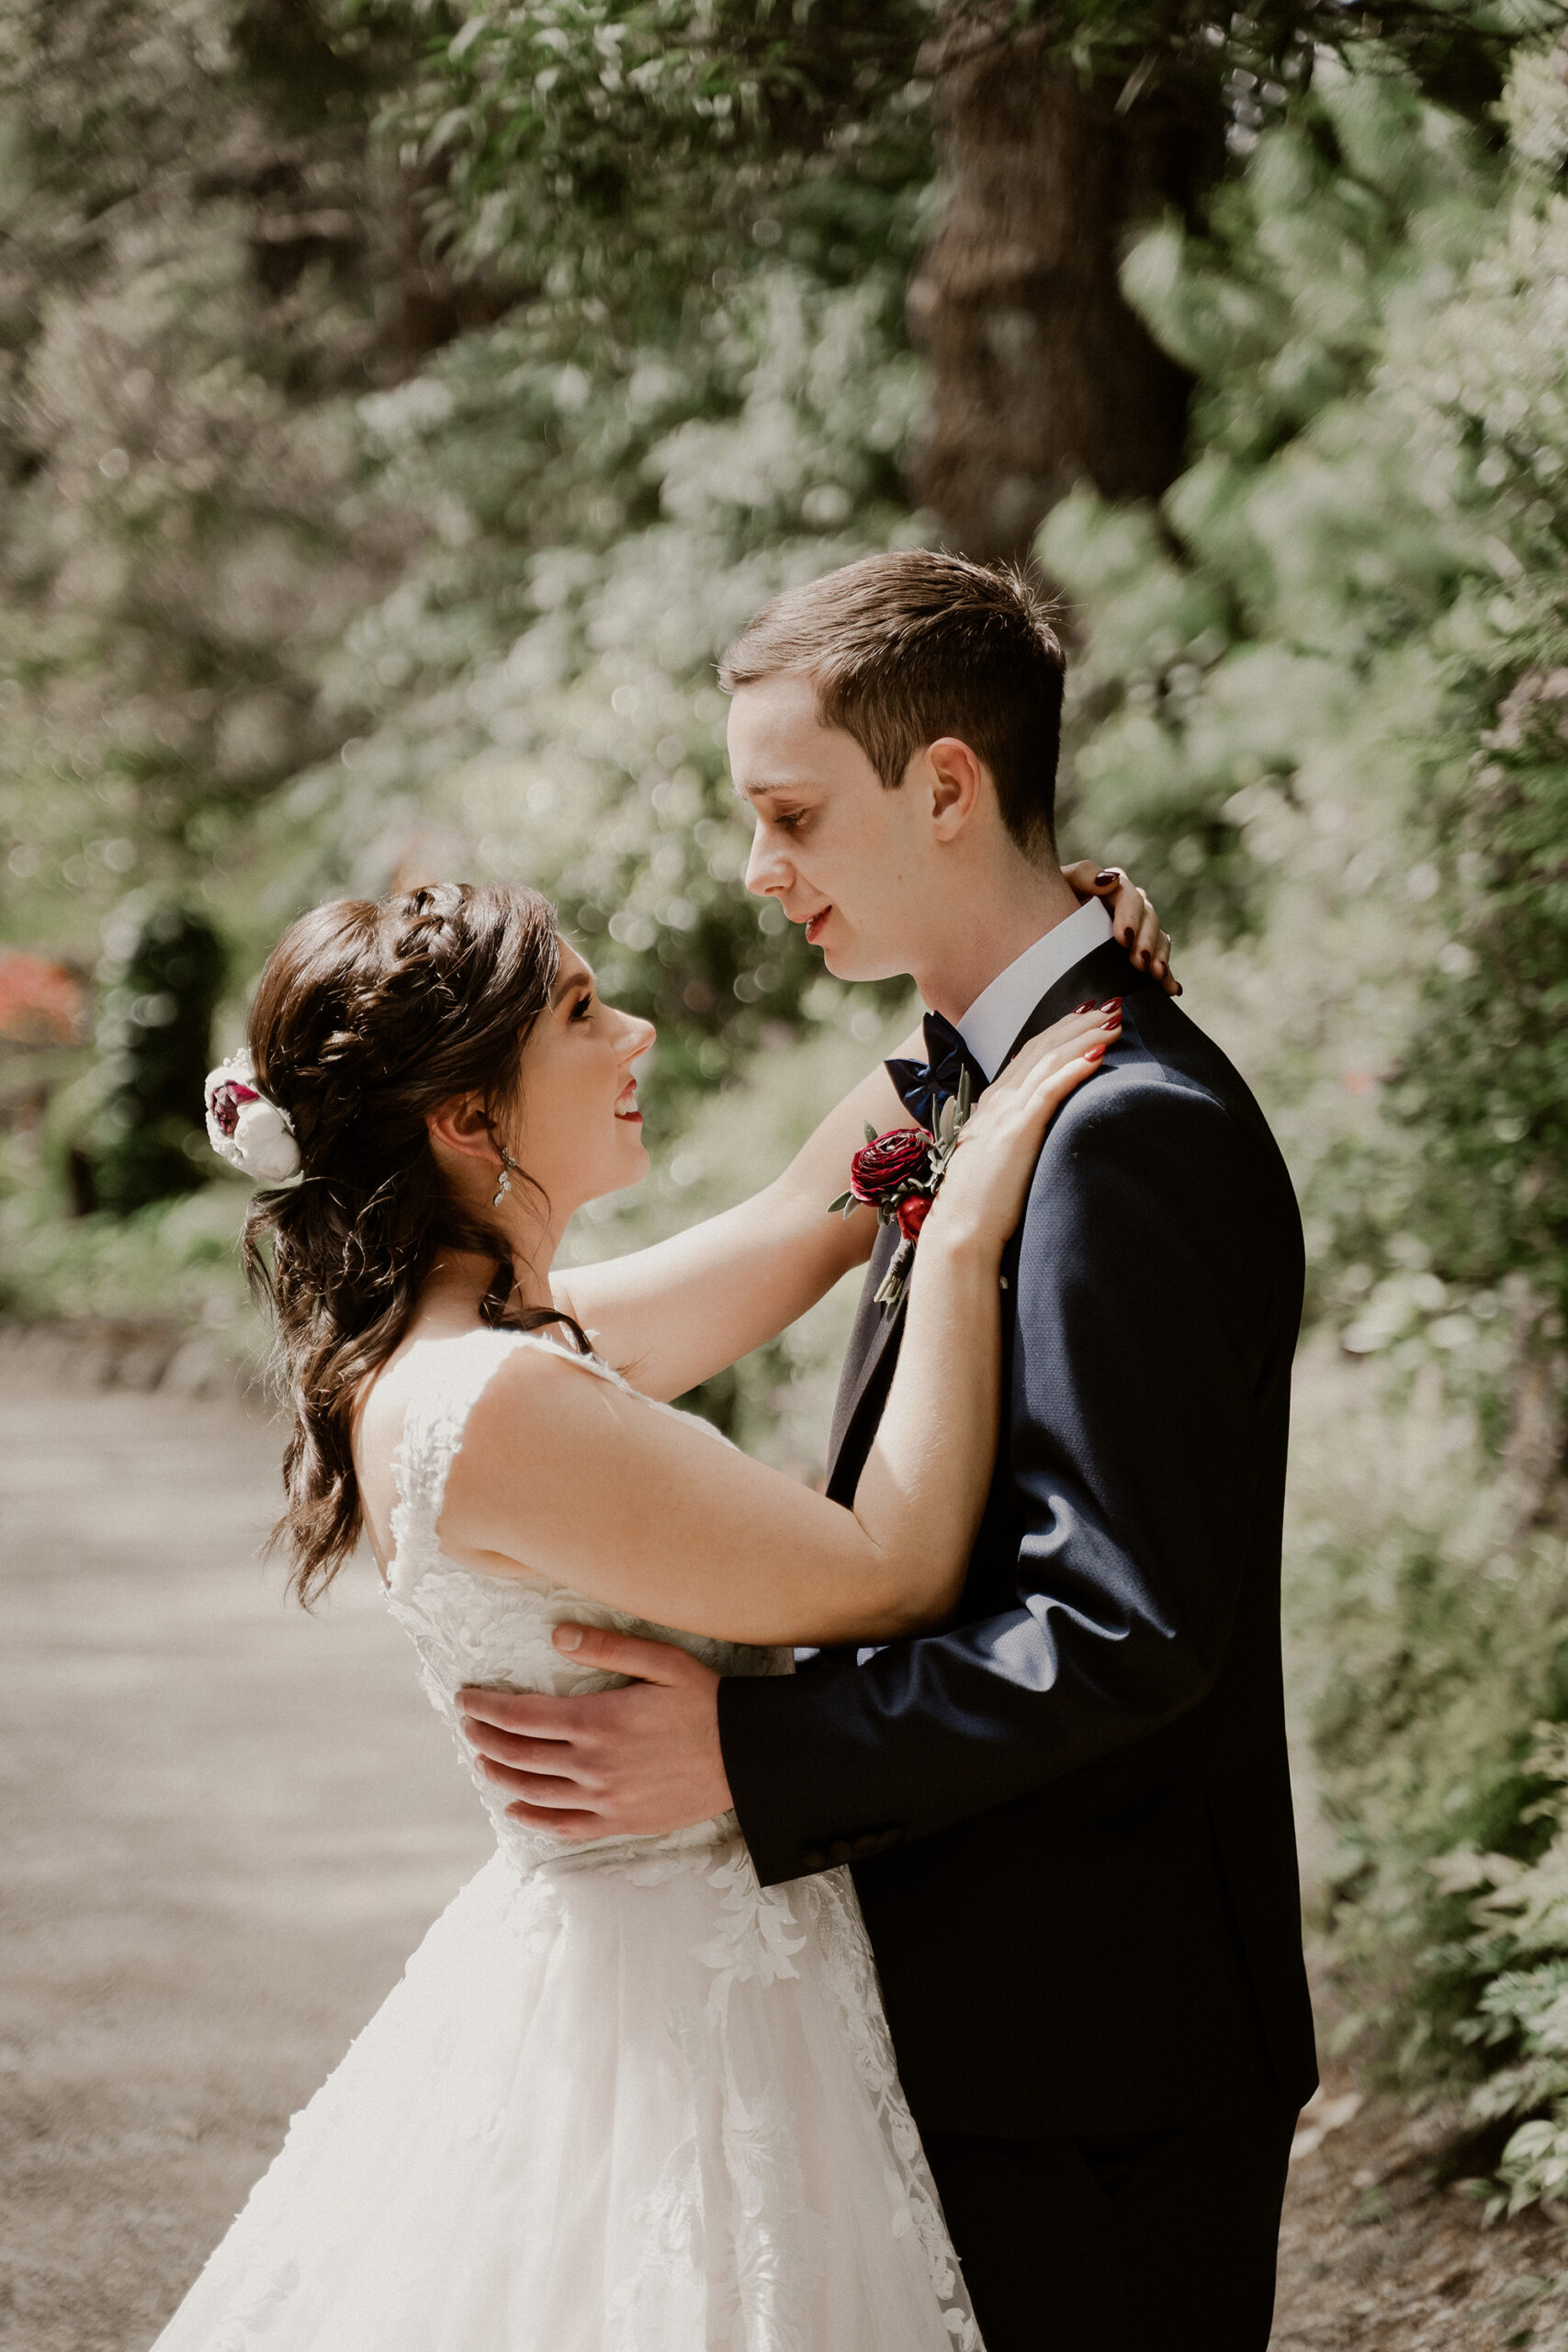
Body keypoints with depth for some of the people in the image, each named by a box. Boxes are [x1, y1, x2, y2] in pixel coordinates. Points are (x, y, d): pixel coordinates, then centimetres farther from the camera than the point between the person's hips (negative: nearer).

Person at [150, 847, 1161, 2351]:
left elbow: (811, 1214, 13)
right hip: (674, 2009, -9)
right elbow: (892, 1576, -20)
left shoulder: (492, 1348, 3)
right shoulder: (493, 1407, -25)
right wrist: (965, 1231, -16)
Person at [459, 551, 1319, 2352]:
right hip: (985, 2006, 9)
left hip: (1087, 2056, -9)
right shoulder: (989, 1092, 12)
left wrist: (743, 1756, -23)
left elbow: (1124, 1629, -24)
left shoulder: (1124, 1135, -20)